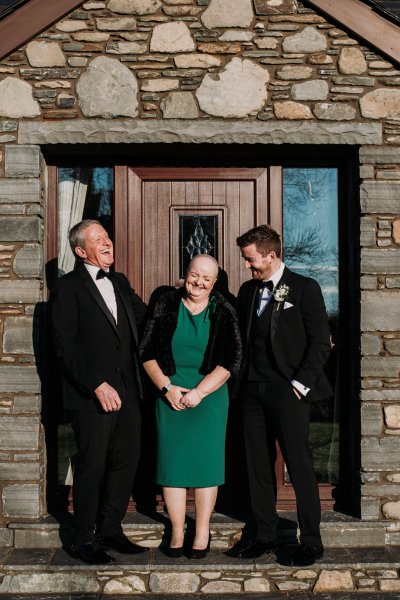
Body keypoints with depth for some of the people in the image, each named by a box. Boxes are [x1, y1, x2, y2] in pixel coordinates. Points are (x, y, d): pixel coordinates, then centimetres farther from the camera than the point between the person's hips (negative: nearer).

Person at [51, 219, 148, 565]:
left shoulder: (120, 283, 16)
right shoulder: (69, 287, -6)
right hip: (91, 394, -6)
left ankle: (110, 529, 26)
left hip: (126, 390, 7)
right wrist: (97, 385, -18)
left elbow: (145, 317, 16)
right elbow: (66, 345, -12)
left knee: (126, 460, 11)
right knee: (91, 465, 2)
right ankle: (84, 539, 17)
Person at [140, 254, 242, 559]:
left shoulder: (223, 312, 0)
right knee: (172, 460, 3)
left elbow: (230, 361, -5)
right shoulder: (166, 306, 2)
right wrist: (166, 387, -10)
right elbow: (148, 352, 1)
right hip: (170, 394, 1)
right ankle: (177, 532, 14)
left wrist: (199, 391, -13)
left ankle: (203, 532, 14)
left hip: (210, 396, -1)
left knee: (206, 461, 2)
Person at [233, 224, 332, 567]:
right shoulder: (248, 291, 14)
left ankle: (311, 541, 8)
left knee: (300, 466, -3)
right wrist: (243, 381, 5)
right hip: (254, 392, 6)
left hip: (289, 392, -5)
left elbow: (320, 342, -6)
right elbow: (241, 338, 15)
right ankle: (265, 535, 20)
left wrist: (299, 384, -11)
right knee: (258, 466, 9)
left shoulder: (304, 288, -3)